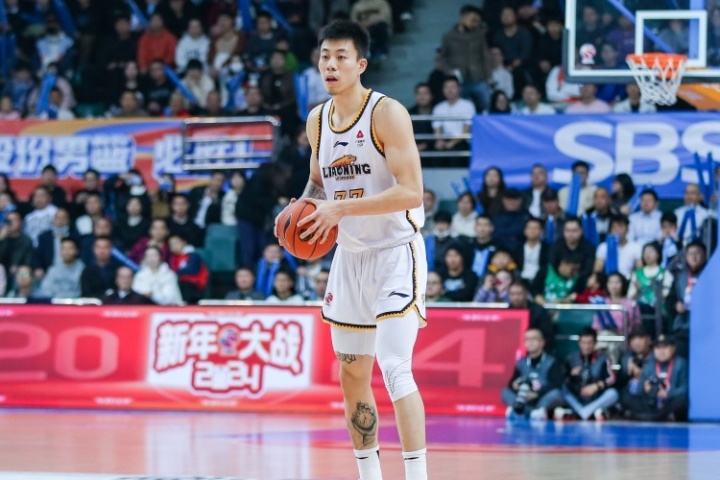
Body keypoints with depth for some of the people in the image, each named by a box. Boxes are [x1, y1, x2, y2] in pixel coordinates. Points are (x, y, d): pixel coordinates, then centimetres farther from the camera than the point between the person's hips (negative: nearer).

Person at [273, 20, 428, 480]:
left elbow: (410, 191, -23)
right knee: (352, 374, 12)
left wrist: (340, 208, -26)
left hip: (396, 254, -8)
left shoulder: (387, 114, -16)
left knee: (395, 368, -19)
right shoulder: (318, 120, 6)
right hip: (350, 256, 8)